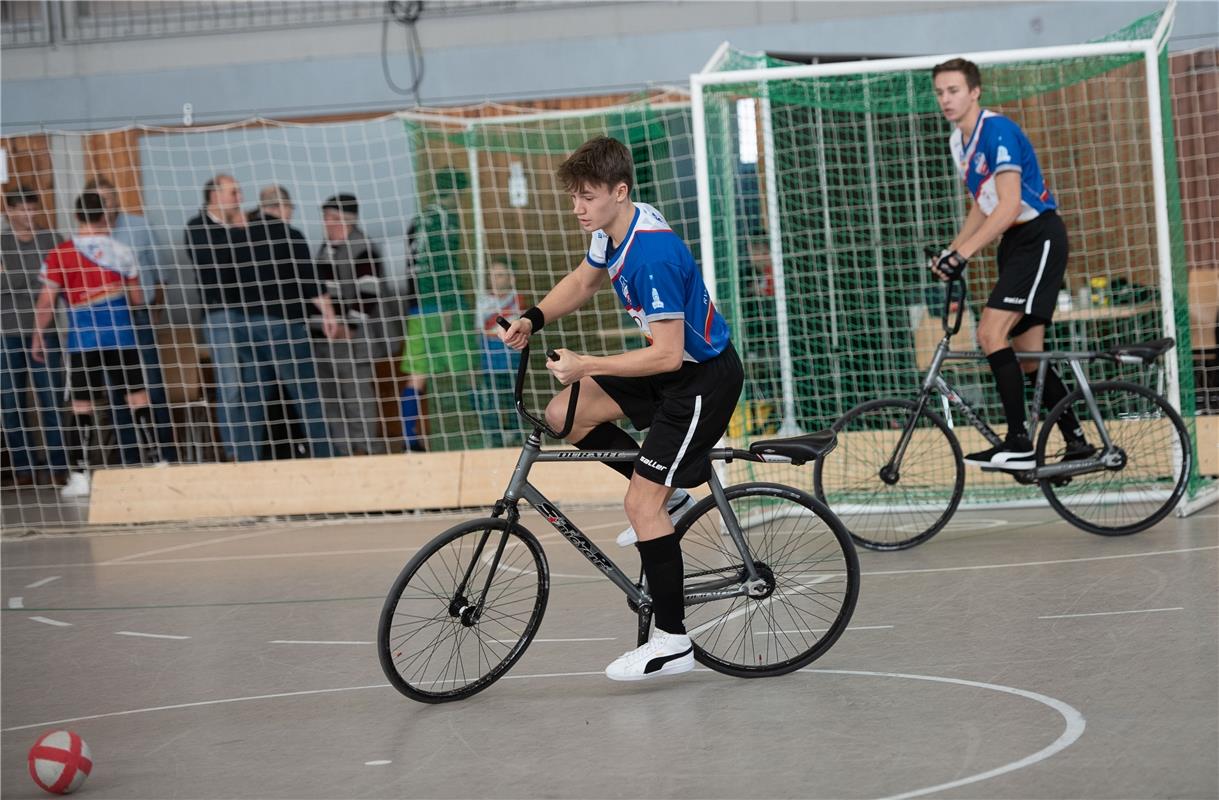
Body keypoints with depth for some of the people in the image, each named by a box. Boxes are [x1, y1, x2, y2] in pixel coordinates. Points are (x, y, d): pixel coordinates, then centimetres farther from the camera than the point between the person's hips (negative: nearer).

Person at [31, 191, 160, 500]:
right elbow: (137, 298, 7)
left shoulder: (60, 254, -3)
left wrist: (38, 335, 8)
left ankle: (80, 475, 0)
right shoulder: (122, 252, 3)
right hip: (122, 339, 1)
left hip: (83, 343, -1)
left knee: (82, 407, 3)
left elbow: (46, 301, -4)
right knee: (138, 399, 5)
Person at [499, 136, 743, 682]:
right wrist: (533, 320, 2)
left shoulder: (653, 255, -30)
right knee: (564, 415, 6)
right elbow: (582, 281, 18)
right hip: (672, 367, 10)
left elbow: (668, 353, -31)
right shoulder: (614, 229, -1)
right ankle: (667, 495, 18)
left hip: (703, 376, -10)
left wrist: (585, 365, -29)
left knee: (641, 503, -11)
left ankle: (672, 642, -4)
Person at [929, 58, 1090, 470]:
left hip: (1039, 237, -9)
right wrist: (949, 254, 6)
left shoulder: (997, 131, -17)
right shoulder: (959, 142, 11)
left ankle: (1018, 444, -21)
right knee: (1028, 354, 8)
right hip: (1015, 244, 9)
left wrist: (963, 253, -27)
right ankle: (1076, 442, 16)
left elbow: (1009, 205, -24)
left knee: (991, 332, -20)